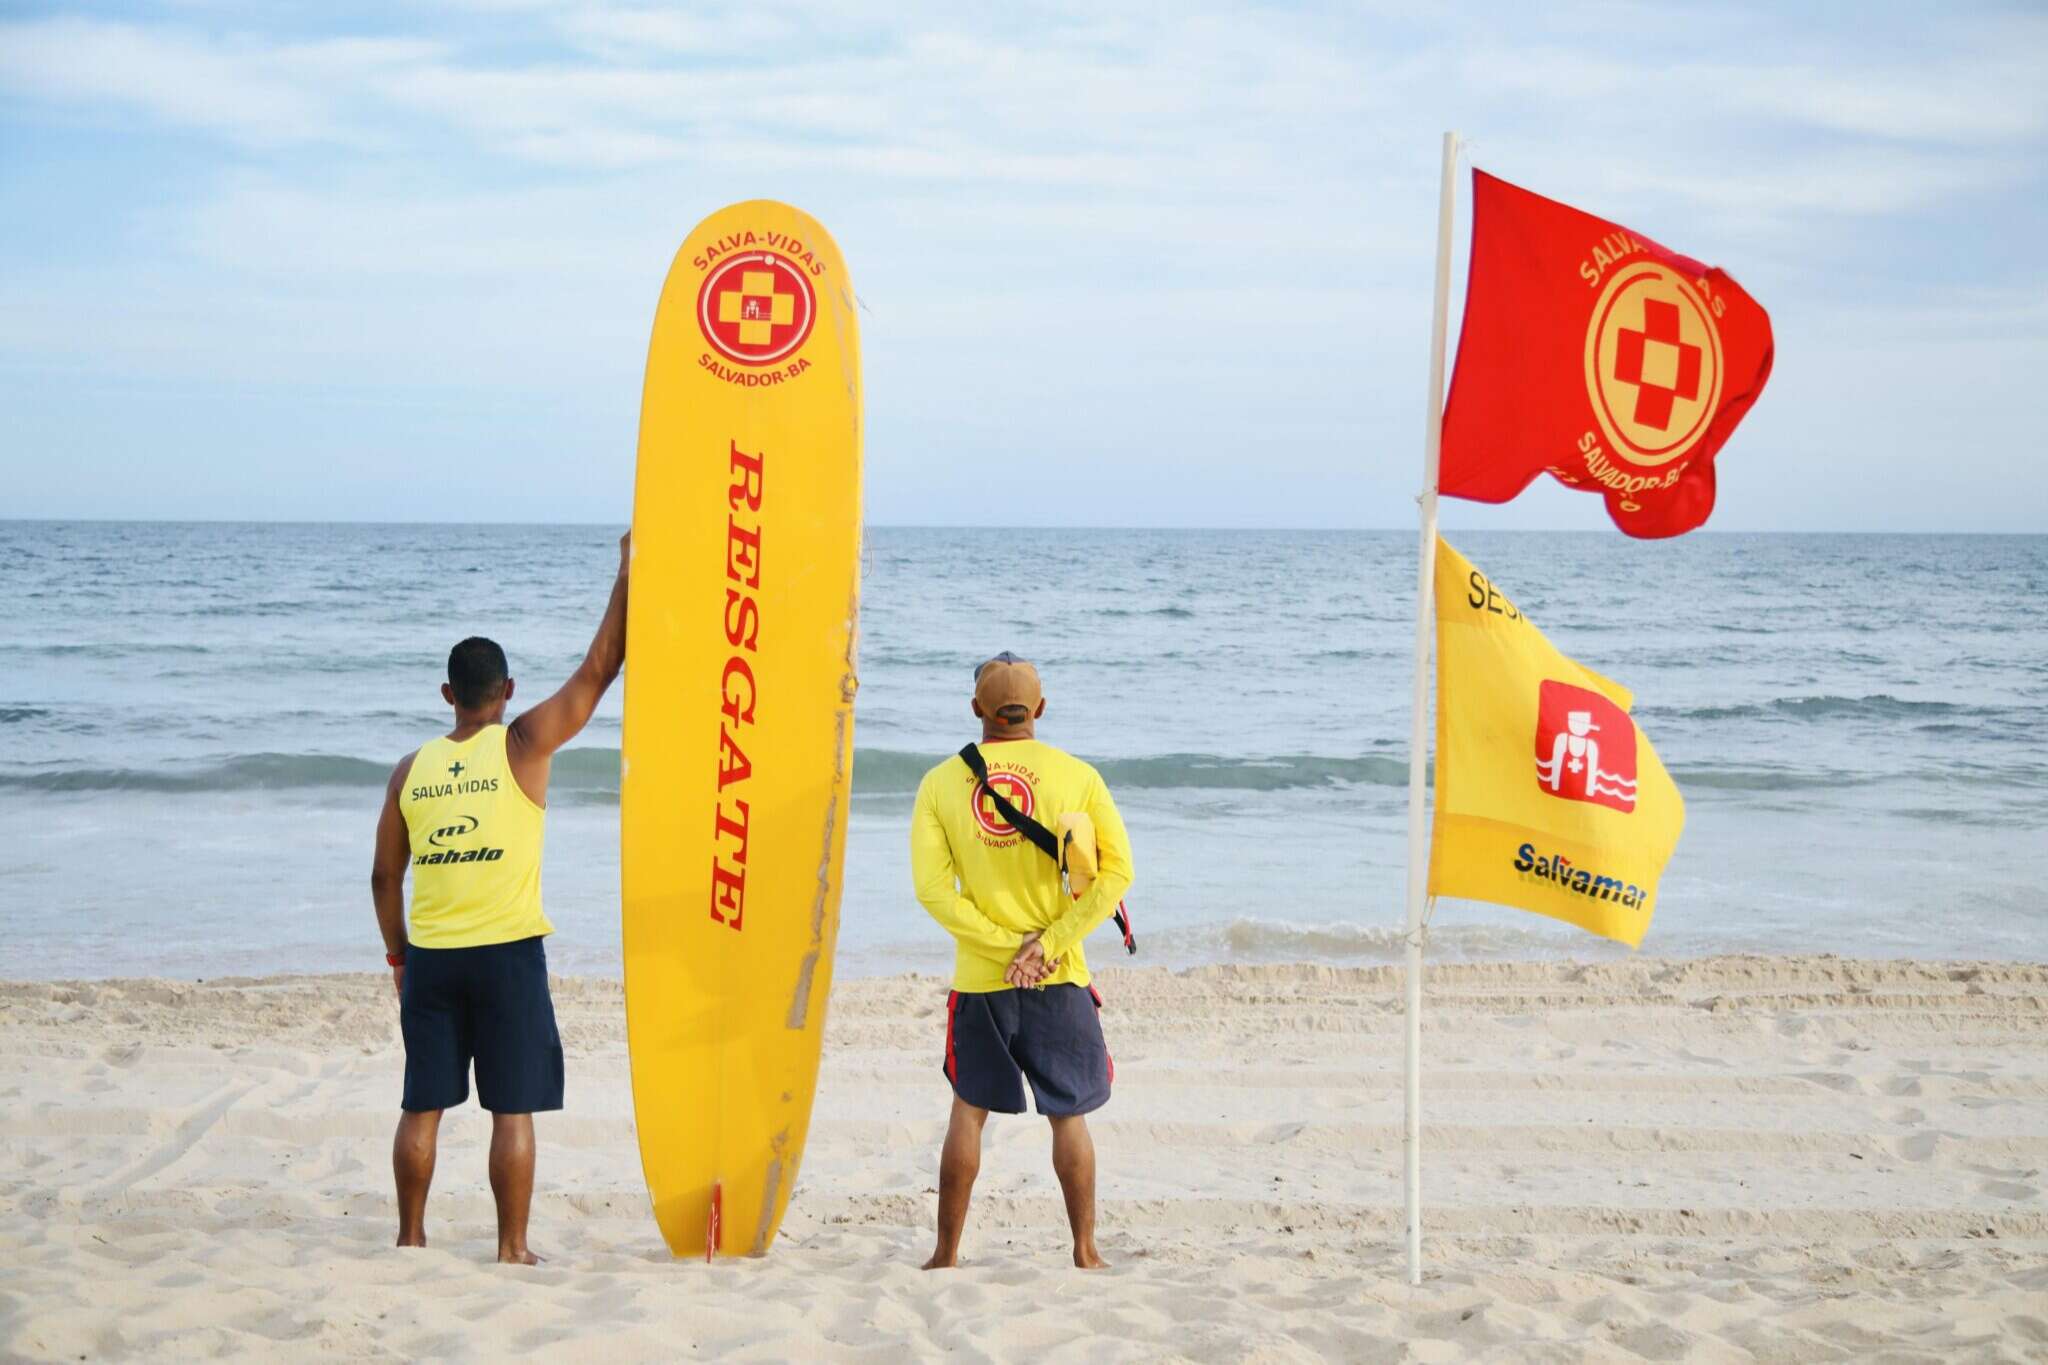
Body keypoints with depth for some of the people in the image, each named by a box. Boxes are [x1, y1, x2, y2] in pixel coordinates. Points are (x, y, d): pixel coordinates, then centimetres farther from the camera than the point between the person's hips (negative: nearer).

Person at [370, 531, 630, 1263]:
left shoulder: (410, 770, 4)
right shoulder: (523, 746, -7)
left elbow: (385, 878, 8)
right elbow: (599, 668, -3)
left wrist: (398, 956, 21)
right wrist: (627, 572, 4)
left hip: (430, 957, 4)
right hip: (507, 954, -3)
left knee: (422, 1107, 12)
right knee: (512, 1110, 3)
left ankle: (411, 1237, 20)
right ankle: (512, 1248, 6)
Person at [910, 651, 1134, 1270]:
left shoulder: (940, 782, -2)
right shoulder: (1077, 776, -3)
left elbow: (932, 887, -8)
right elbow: (1116, 872, -9)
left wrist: (1004, 946, -9)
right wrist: (1048, 943, -11)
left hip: (978, 980, 1)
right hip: (1061, 979, -1)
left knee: (968, 1112, 13)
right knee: (1069, 1116, 9)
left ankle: (946, 1253, 17)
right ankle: (1085, 1253, 13)